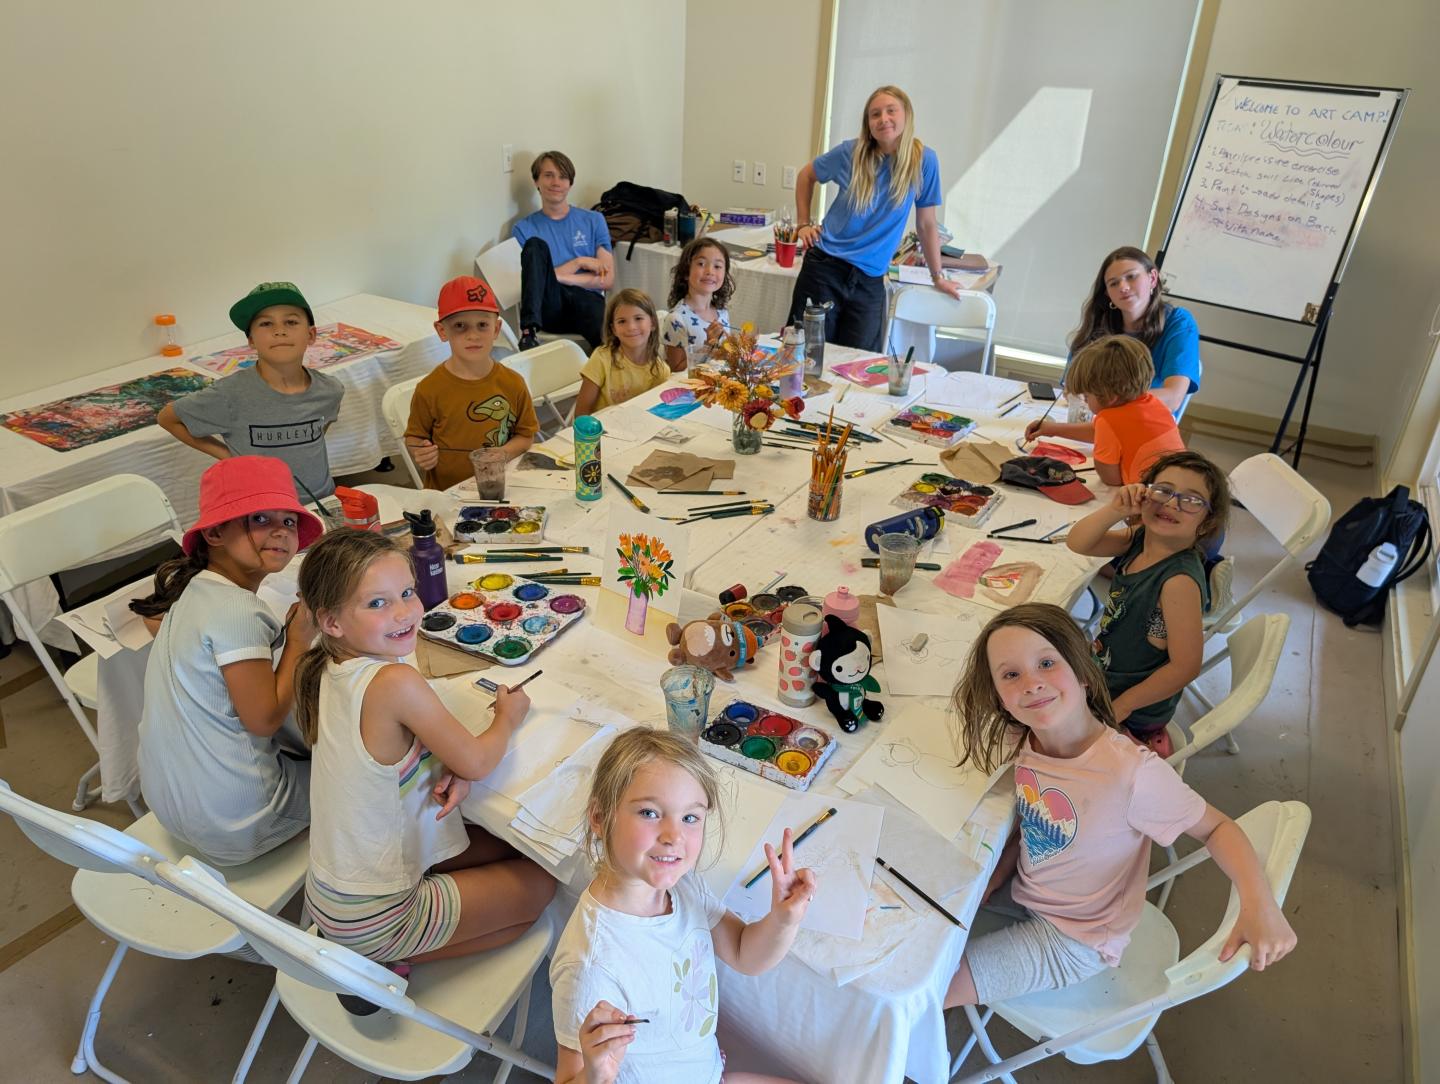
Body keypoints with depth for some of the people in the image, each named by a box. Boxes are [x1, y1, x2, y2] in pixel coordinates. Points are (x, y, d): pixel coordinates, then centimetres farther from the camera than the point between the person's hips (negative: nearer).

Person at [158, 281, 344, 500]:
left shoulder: (330, 390, -4)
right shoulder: (230, 395, -14)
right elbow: (167, 418, 2)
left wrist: (306, 450, 7)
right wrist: (227, 455, -2)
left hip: (324, 502, 5)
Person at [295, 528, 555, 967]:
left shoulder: (332, 669, -5)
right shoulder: (396, 682, -31)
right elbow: (476, 762, -19)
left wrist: (451, 771, -12)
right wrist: (509, 716, 2)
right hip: (373, 916, -8)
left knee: (511, 846, 19)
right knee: (539, 886, 8)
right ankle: (393, 961, 6)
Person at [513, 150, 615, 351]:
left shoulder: (593, 221, 16)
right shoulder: (524, 228, 15)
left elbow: (607, 280, 7)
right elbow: (531, 277, 4)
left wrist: (559, 277, -4)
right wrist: (579, 262, -1)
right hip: (547, 307, 2)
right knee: (536, 244, -26)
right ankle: (529, 332, -35)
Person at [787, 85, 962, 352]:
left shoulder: (924, 160, -5)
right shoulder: (851, 153, -4)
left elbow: (926, 224, 3)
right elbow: (806, 175, 14)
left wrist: (938, 277, 8)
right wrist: (804, 224, 7)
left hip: (870, 280, 0)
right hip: (825, 267, 0)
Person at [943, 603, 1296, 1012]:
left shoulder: (1132, 772, -33)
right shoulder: (1022, 743, -13)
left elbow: (1216, 827, -18)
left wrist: (1258, 903, -34)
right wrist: (991, 878, -10)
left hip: (1073, 940, -5)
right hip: (1022, 896, 5)